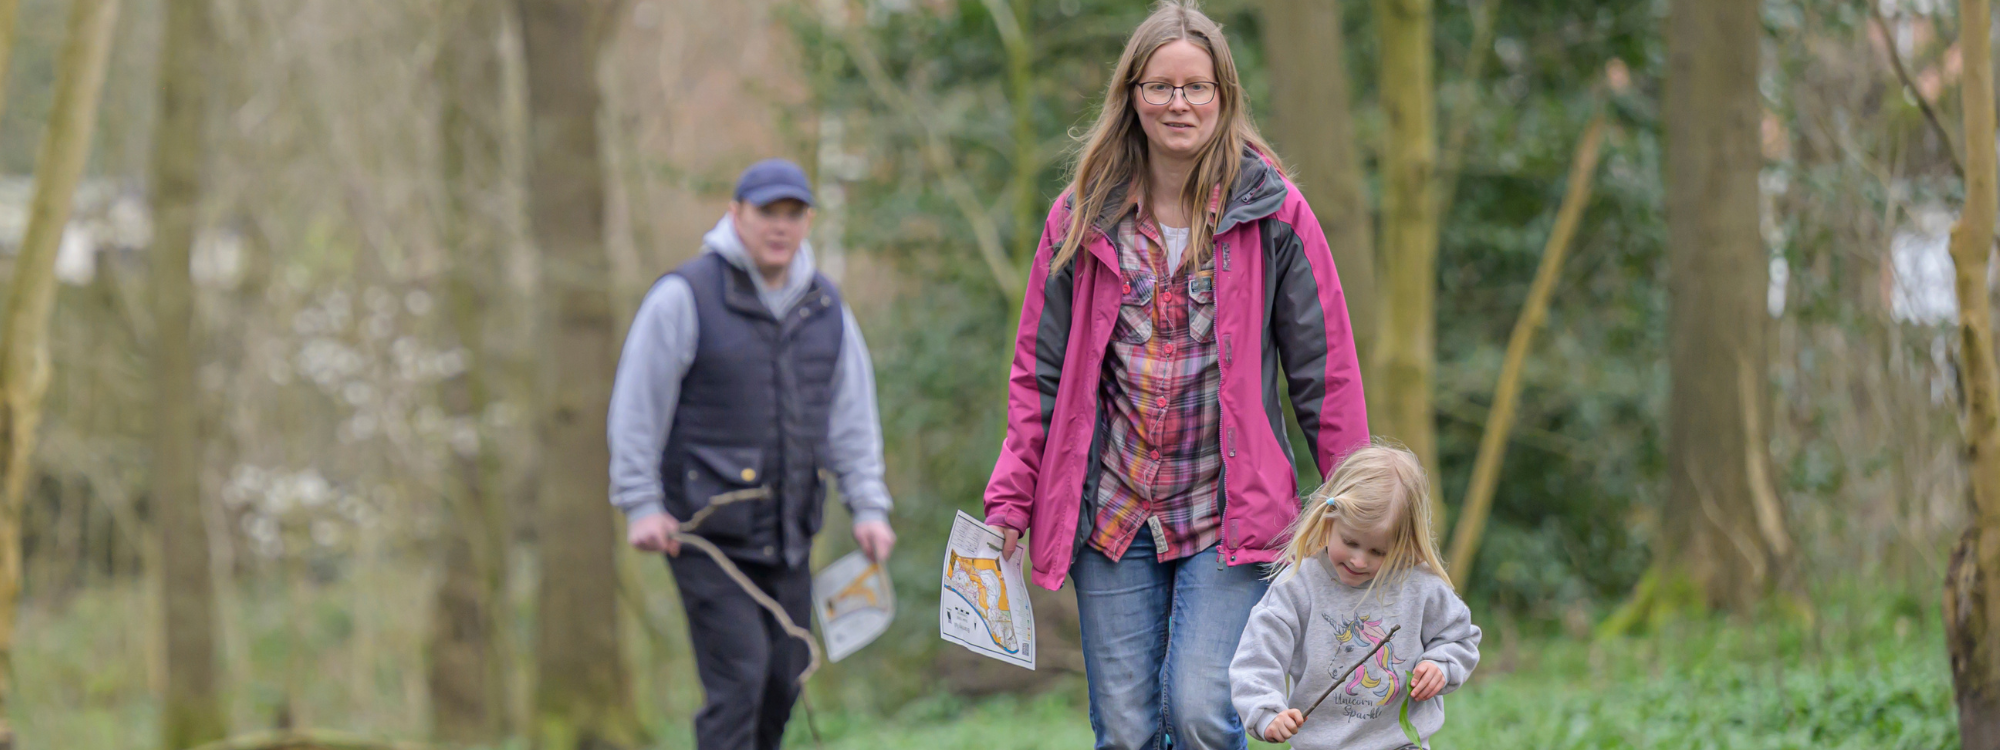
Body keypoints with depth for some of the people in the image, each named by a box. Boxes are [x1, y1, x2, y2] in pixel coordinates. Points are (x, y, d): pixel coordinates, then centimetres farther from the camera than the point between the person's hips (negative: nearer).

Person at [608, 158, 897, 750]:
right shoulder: (684, 297, -8)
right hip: (704, 531, -6)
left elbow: (852, 415, 12)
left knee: (783, 681, 8)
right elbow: (637, 406, -7)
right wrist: (642, 505, -11)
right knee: (739, 675, -14)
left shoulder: (826, 309, 10)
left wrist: (868, 507, 3)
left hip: (787, 534, 6)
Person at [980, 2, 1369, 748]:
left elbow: (1324, 372, 3)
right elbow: (1038, 371, 10)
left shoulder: (1272, 214, 0)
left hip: (1228, 515, -2)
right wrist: (1010, 499, 3)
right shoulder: (1083, 216, 6)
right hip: (1111, 513, 2)